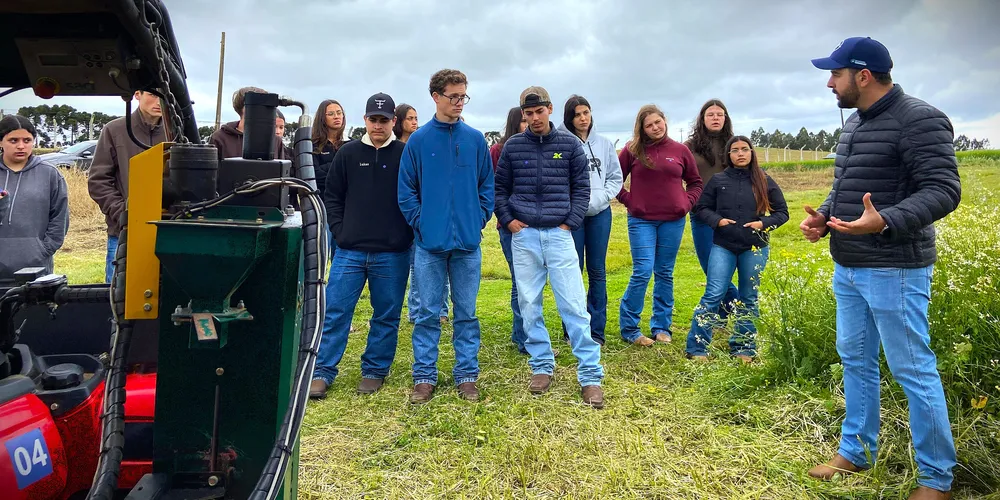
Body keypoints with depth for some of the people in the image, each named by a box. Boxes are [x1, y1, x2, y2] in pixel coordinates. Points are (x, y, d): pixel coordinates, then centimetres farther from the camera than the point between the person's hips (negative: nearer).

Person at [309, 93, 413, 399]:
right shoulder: (348, 154, 6)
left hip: (392, 254, -1)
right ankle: (323, 372, 14)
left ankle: (375, 371, 23)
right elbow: (332, 197, 10)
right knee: (335, 312, 3)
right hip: (350, 251, 1)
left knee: (386, 316, 8)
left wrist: (405, 234, -3)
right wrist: (341, 231, 1)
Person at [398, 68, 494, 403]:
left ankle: (467, 375, 20)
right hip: (430, 242, -1)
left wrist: (479, 220, -1)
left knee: (466, 312, 9)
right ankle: (424, 377, 18)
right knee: (428, 313, 7)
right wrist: (420, 224, -5)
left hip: (468, 241, 1)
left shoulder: (475, 139, 4)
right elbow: (406, 190, 2)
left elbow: (487, 185, 8)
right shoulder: (418, 140, 1)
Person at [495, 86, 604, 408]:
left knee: (574, 305, -4)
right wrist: (507, 220, -1)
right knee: (529, 305, 6)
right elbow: (499, 187, 10)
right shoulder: (513, 146, 5)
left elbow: (582, 186, 6)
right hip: (524, 235, 2)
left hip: (559, 234, -1)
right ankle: (541, 367, 20)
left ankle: (590, 375, 3)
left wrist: (571, 222, -3)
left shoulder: (570, 144, 3)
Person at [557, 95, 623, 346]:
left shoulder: (604, 143, 7)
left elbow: (616, 177, 9)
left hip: (600, 214, 3)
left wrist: (599, 199, -6)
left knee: (598, 271, 8)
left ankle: (597, 329, 17)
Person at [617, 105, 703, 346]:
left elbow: (695, 182, 16)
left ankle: (661, 326, 20)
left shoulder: (680, 150, 6)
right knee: (642, 272, -8)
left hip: (672, 221, 2)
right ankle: (628, 327, 5)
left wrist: (687, 202, 2)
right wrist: (627, 200, -2)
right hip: (641, 220, -2)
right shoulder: (632, 150, 0)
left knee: (665, 274, 9)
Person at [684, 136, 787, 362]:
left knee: (748, 298, 9)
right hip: (723, 247, -1)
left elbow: (782, 212, 8)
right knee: (713, 295, -7)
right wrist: (717, 220, -11)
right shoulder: (718, 180, 3)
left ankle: (743, 348, 20)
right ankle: (696, 348, -1)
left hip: (755, 248, 1)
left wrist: (763, 223, -11)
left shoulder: (764, 181, 4)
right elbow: (700, 208, 8)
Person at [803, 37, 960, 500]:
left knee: (913, 371, 0)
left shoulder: (919, 120, -13)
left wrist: (885, 222, -35)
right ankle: (856, 452, 31)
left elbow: (943, 190, -20)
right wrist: (823, 217, 2)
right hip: (847, 269, 9)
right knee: (855, 361, 16)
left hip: (894, 271, -9)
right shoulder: (854, 124, 14)